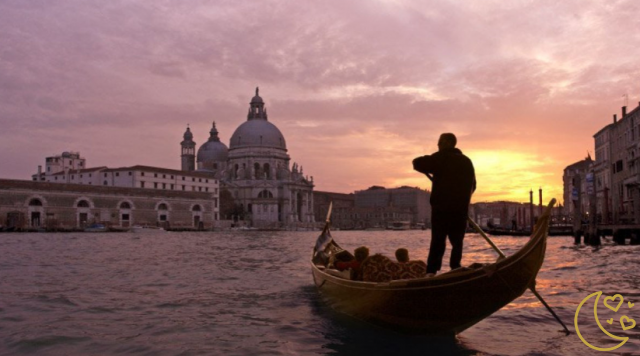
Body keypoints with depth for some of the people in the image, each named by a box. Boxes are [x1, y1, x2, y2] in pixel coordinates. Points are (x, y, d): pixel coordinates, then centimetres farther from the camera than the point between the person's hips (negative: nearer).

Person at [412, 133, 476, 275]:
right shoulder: (467, 161, 15)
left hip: (441, 207, -4)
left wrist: (429, 170, 10)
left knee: (437, 241, -2)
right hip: (461, 209, 4)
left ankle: (431, 272, -9)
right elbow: (472, 185, 20)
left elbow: (417, 163, -9)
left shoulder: (440, 158, -3)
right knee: (457, 241, 11)